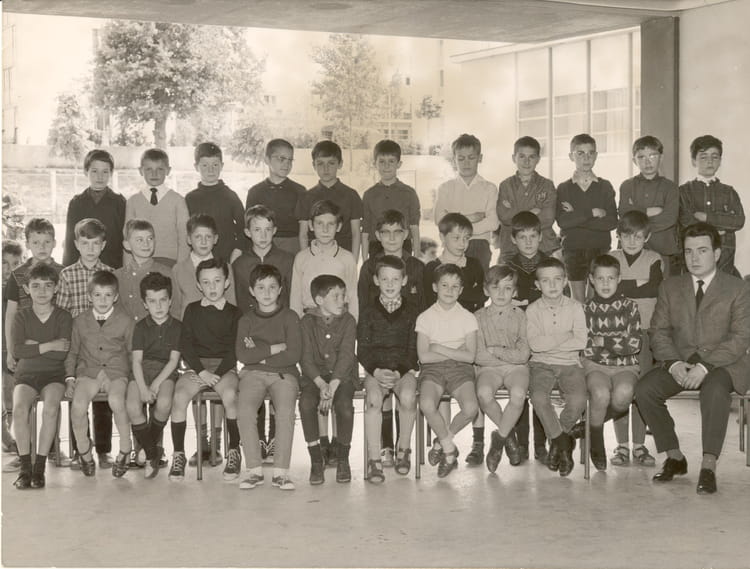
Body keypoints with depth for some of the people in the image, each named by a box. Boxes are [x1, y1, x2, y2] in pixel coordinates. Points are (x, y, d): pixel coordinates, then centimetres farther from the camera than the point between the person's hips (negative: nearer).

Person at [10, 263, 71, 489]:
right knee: (19, 407, -31)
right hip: (26, 374, 1)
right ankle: (25, 468, -24)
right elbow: (17, 350, -10)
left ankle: (40, 467, -25)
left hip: (53, 374, -1)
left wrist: (34, 345, -9)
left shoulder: (63, 317, 2)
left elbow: (62, 353, -10)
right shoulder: (21, 316, 5)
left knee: (51, 407, -33)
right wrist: (49, 346, -14)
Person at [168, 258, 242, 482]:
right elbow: (185, 345, 5)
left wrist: (217, 374, -14)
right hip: (197, 365, 2)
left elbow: (234, 349, -1)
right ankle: (178, 455, -16)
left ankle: (234, 452, -17)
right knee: (179, 395, -27)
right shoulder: (192, 310, 12)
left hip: (225, 366, -2)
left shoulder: (234, 313, 7)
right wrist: (201, 371, -9)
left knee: (230, 395, -33)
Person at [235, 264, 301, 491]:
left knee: (286, 411, -30)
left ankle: (280, 471, -24)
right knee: (244, 410, -27)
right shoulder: (246, 320, 11)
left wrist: (259, 355, -4)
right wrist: (275, 348, -8)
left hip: (283, 373, -1)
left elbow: (294, 355, -5)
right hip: (253, 374, 1)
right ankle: (254, 469, -19)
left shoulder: (290, 317, 6)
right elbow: (242, 355, -4)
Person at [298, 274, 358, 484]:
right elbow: (306, 358, -4)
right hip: (314, 377, 0)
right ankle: (316, 459, -15)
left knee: (344, 405, -30)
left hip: (342, 376, 0)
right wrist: (321, 384, -21)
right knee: (306, 403, -30)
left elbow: (346, 356, -9)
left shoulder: (348, 321, 2)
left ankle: (342, 458, -8)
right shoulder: (308, 322, 2)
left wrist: (332, 386, -22)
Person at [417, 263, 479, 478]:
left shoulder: (467, 318, 7)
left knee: (470, 408, -27)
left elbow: (470, 356, -3)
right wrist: (456, 352, -6)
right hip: (432, 370, -1)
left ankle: (442, 441, 3)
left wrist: (441, 349, -8)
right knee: (427, 404, -32)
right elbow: (424, 356, -5)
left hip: (460, 369, 1)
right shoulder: (425, 317, 5)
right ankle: (449, 448, -7)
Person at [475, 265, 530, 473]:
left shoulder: (520, 316, 5)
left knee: (518, 393, -33)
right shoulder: (479, 317, 5)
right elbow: (478, 356, -4)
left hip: (516, 368, 0)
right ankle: (509, 434, -9)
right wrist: (510, 354, -6)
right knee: (483, 393, -32)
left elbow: (523, 354, -5)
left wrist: (496, 350, -7)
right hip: (489, 369, 0)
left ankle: (499, 438, -13)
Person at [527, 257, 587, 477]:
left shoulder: (575, 307, 7)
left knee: (578, 399, -27)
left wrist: (549, 343, -10)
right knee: (539, 397, -30)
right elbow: (535, 344, -10)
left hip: (569, 363, 1)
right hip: (541, 364, 0)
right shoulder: (533, 310, 5)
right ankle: (563, 443, -11)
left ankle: (558, 440, -1)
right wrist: (566, 336, -8)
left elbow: (581, 342, -7)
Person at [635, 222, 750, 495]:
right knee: (644, 389, -23)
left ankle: (708, 466, -32)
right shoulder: (670, 287, 12)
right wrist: (673, 363, -14)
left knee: (714, 390, -38)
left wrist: (704, 366, -21)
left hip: (723, 363, -4)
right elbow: (659, 331, 7)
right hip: (680, 362, 4)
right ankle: (674, 457, -7)